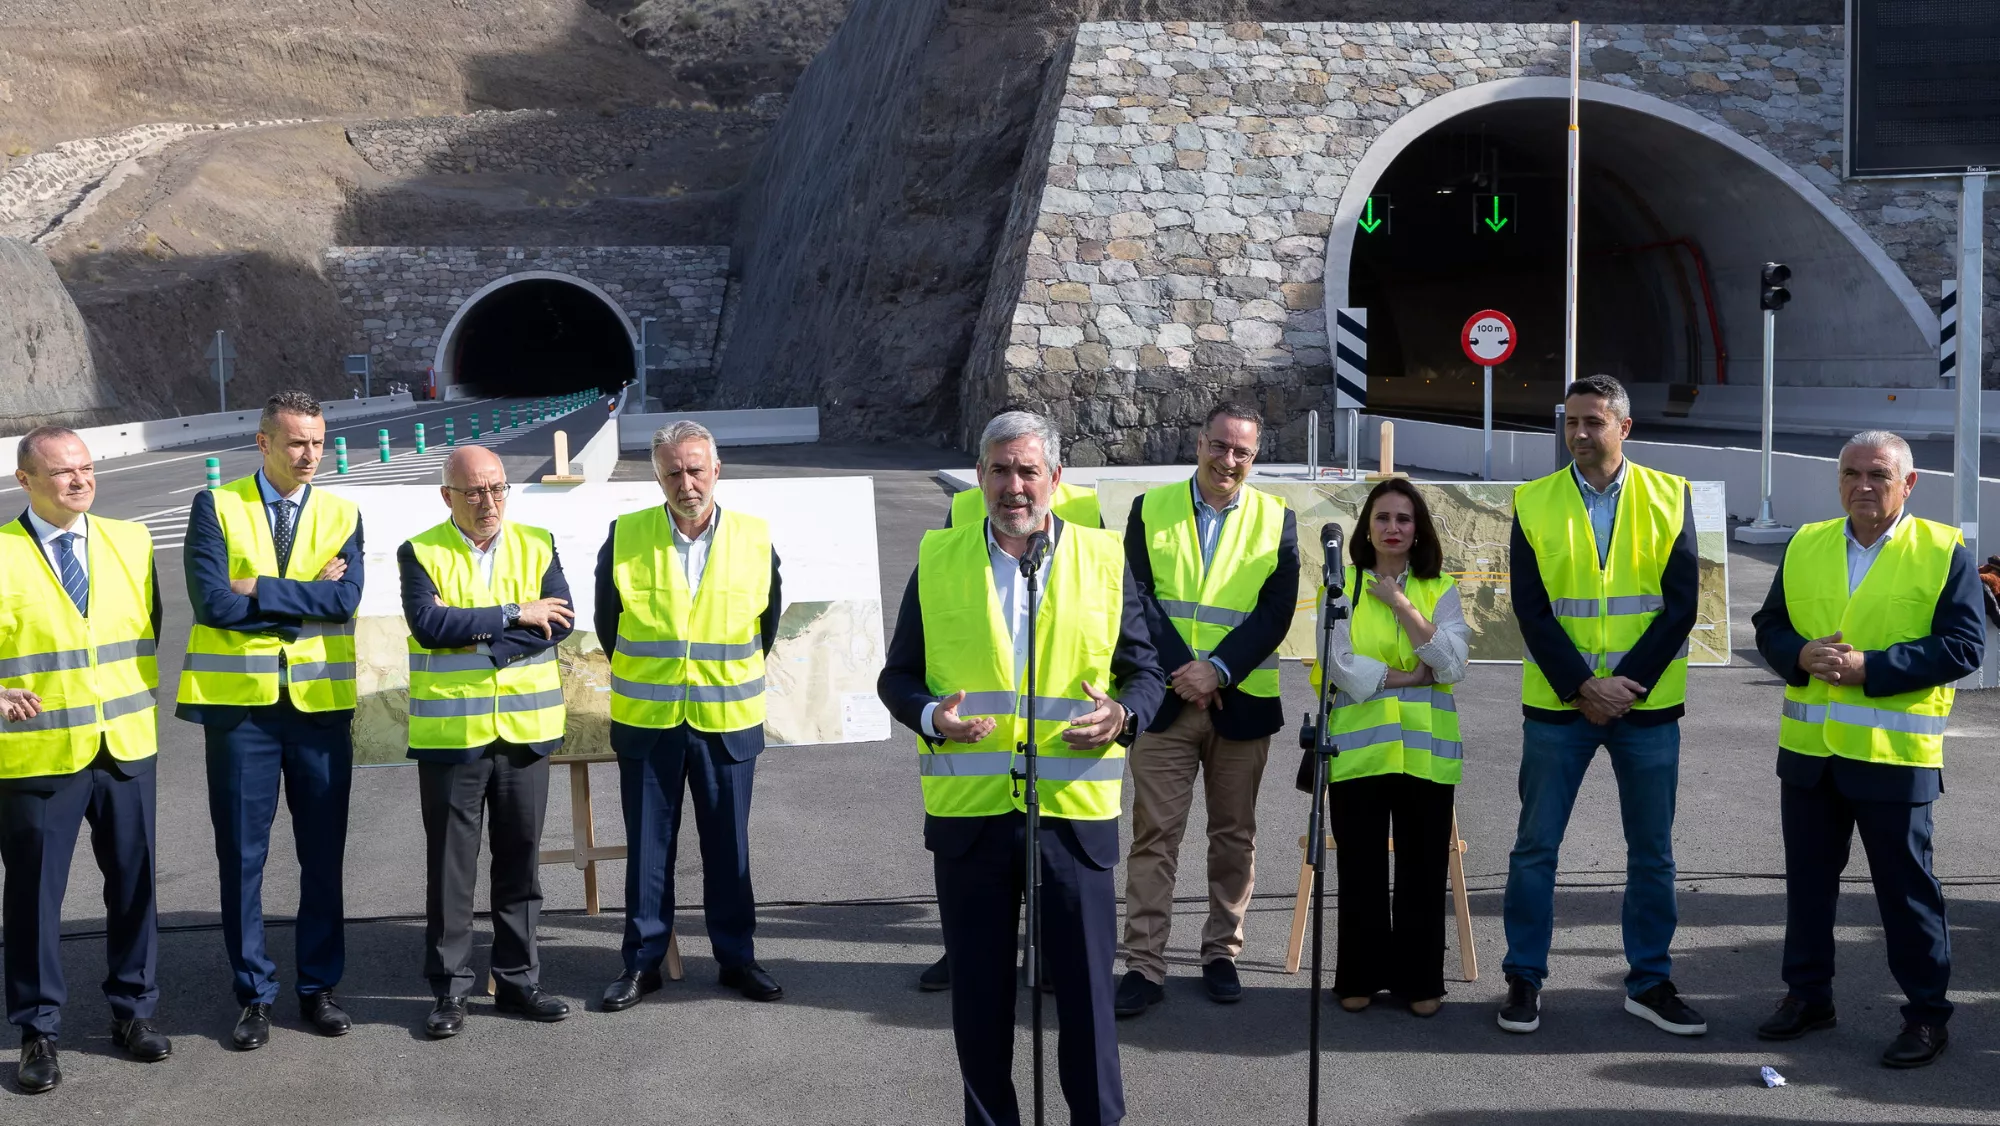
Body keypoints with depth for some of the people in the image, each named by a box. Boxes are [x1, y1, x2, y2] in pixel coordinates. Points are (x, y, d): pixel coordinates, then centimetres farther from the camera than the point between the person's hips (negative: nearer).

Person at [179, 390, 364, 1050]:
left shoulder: (342, 515, 6)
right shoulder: (217, 507, 0)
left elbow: (345, 599, -11)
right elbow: (212, 602, -13)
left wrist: (258, 590, -14)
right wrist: (306, 596, -11)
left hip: (321, 704, 2)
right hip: (239, 702, -2)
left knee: (324, 853, 8)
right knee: (242, 855, 4)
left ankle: (319, 986, 21)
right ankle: (254, 994, 16)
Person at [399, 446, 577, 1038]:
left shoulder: (536, 545, 7)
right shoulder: (420, 553, 0)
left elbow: (558, 621, -7)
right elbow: (427, 623, -16)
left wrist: (467, 632, -14)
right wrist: (514, 616, -15)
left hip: (525, 728, 3)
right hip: (450, 732, -2)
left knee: (521, 860, 10)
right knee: (450, 865, 3)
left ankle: (518, 979, 21)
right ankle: (450, 989, 12)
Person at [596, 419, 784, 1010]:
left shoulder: (755, 539, -3)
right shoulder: (625, 538, -4)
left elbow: (767, 621, 11)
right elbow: (608, 622, 9)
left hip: (728, 721, 0)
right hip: (646, 719, 0)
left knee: (729, 845, 8)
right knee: (648, 844, 7)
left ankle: (737, 955, 20)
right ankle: (642, 960, 17)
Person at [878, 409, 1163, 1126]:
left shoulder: (1105, 560, 4)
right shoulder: (938, 560, 4)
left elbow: (1145, 672, 8)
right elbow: (898, 677, 8)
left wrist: (1123, 715, -14)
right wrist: (930, 716, -14)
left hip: (1074, 809, -1)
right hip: (968, 812, 1)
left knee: (1085, 987, 4)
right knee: (978, 990, 11)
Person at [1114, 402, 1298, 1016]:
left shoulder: (1276, 520, 4)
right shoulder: (1151, 509, 4)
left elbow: (1276, 612, -4)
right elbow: (1137, 597, -4)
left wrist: (1216, 670, -15)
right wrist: (1182, 671, -14)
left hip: (1242, 704, 1)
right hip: (1163, 700, -1)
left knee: (1234, 837, 10)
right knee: (1155, 836, -2)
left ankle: (1222, 954, 22)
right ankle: (1145, 966, 1)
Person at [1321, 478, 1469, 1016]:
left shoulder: (1440, 589, 9)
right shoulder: (1342, 586, 3)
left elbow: (1452, 662, -6)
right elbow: (1342, 668, -8)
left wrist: (1401, 604, -9)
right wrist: (1416, 675, -8)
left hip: (1425, 750, 1)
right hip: (1358, 747, -1)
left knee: (1423, 869, 3)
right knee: (1360, 869, 3)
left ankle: (1420, 980, 14)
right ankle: (1360, 978, 15)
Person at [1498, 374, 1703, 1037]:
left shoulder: (1669, 497, 2)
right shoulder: (1534, 503, 1)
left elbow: (1681, 604, -3)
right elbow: (1531, 609, -5)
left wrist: (1627, 685, -11)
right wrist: (1583, 687, -13)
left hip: (1647, 705, 1)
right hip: (1557, 705, -1)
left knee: (1652, 851, 8)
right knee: (1536, 846, 3)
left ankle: (1649, 983, 19)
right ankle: (1523, 979, 14)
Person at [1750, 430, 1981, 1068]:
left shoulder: (1944, 552, -5)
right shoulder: (1805, 547, 10)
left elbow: (1964, 647, -11)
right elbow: (1769, 627, 12)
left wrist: (1869, 667, -19)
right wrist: (1801, 656, -10)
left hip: (1894, 752, -5)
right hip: (1808, 750, 5)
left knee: (1906, 887, 2)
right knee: (1807, 878, 14)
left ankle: (1927, 1015, 14)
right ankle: (1808, 996, 28)